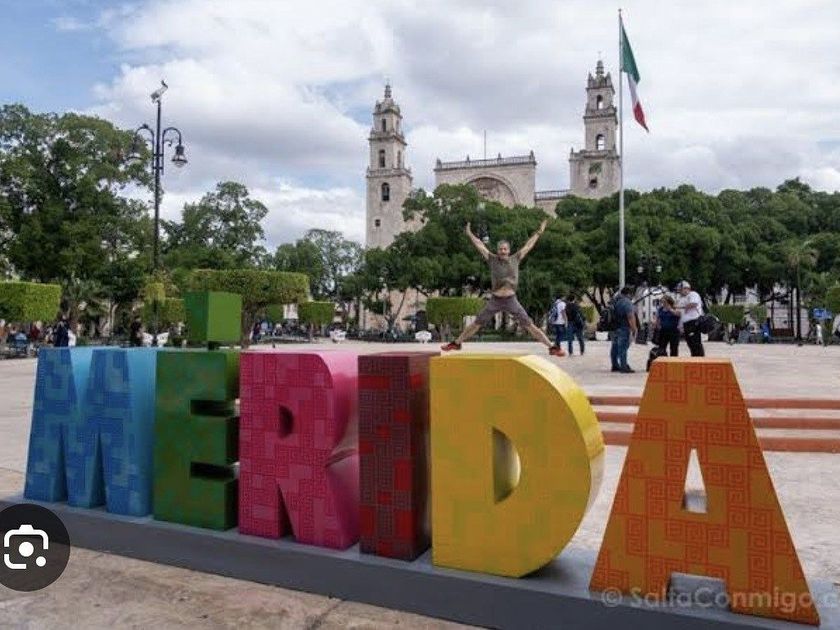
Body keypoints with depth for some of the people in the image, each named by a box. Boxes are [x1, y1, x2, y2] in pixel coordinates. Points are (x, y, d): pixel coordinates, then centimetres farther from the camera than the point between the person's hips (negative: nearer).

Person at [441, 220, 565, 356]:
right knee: (476, 324, 5)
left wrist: (539, 232, 13)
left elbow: (528, 245, 10)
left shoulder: (515, 259, 3)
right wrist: (469, 234, 6)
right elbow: (479, 245, 6)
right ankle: (456, 343, 16)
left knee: (529, 325, -2)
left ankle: (552, 347, 0)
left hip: (511, 300, 0)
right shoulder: (492, 259, 1)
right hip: (495, 300, 0)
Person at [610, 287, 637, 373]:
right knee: (623, 347, -8)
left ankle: (615, 365, 19)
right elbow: (630, 317, -20)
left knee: (615, 346, 12)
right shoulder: (627, 302, -13)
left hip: (614, 327, 9)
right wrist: (634, 328, -18)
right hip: (623, 328, -9)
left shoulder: (615, 301, 14)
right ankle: (623, 367, -9)